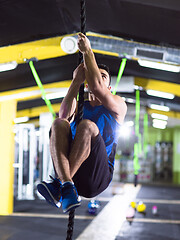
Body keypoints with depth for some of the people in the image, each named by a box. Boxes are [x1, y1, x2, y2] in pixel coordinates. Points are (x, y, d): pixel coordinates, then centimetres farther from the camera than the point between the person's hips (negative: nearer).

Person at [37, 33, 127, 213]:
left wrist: (87, 51, 1)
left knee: (87, 125, -28)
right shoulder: (79, 106, 25)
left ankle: (58, 185, -34)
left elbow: (96, 86, -7)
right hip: (72, 172, 3)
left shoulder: (118, 105, 15)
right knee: (59, 123, -22)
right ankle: (68, 187, -41)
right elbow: (64, 114, -1)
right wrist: (76, 81, -2)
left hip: (97, 176, -3)